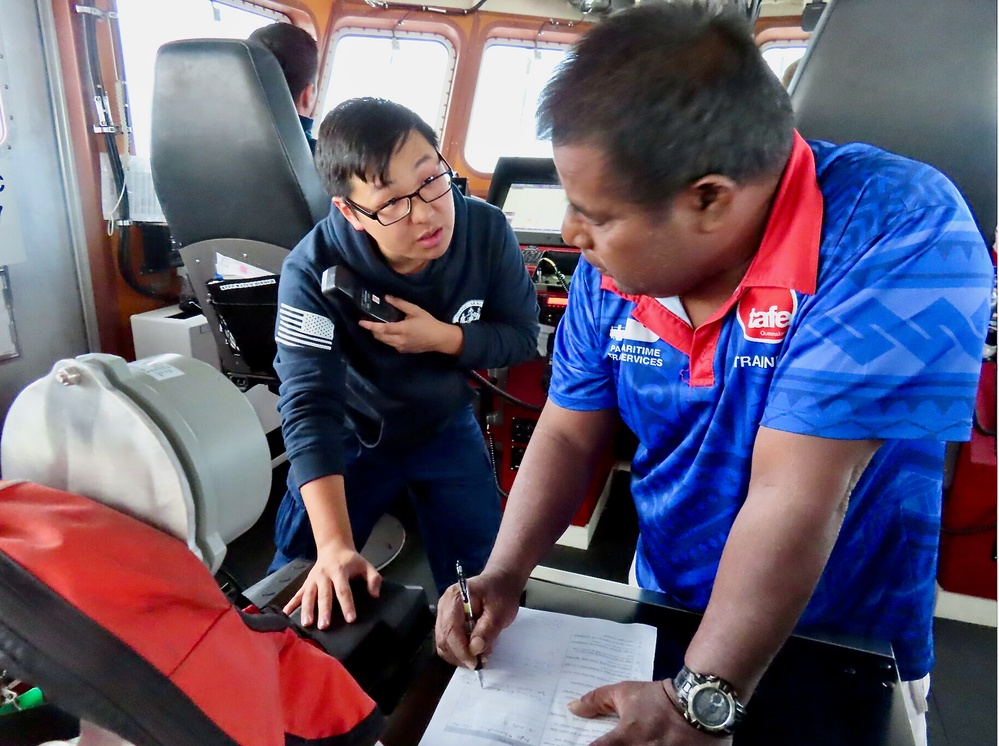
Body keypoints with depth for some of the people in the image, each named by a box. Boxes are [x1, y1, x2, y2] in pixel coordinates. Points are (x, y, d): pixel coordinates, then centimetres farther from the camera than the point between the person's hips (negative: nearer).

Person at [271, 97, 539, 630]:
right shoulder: (314, 271, -33)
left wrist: (441, 337, -32)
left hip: (447, 428, 2)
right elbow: (309, 406, -37)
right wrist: (334, 545, -46)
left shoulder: (487, 232, -24)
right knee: (302, 581, 8)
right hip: (350, 435, -2)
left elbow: (522, 336, -12)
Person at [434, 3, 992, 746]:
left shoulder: (900, 231, -29)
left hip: (847, 656, -4)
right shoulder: (611, 267, -12)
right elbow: (569, 434, -5)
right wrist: (502, 578, -16)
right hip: (661, 615, 5)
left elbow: (796, 497, -32)